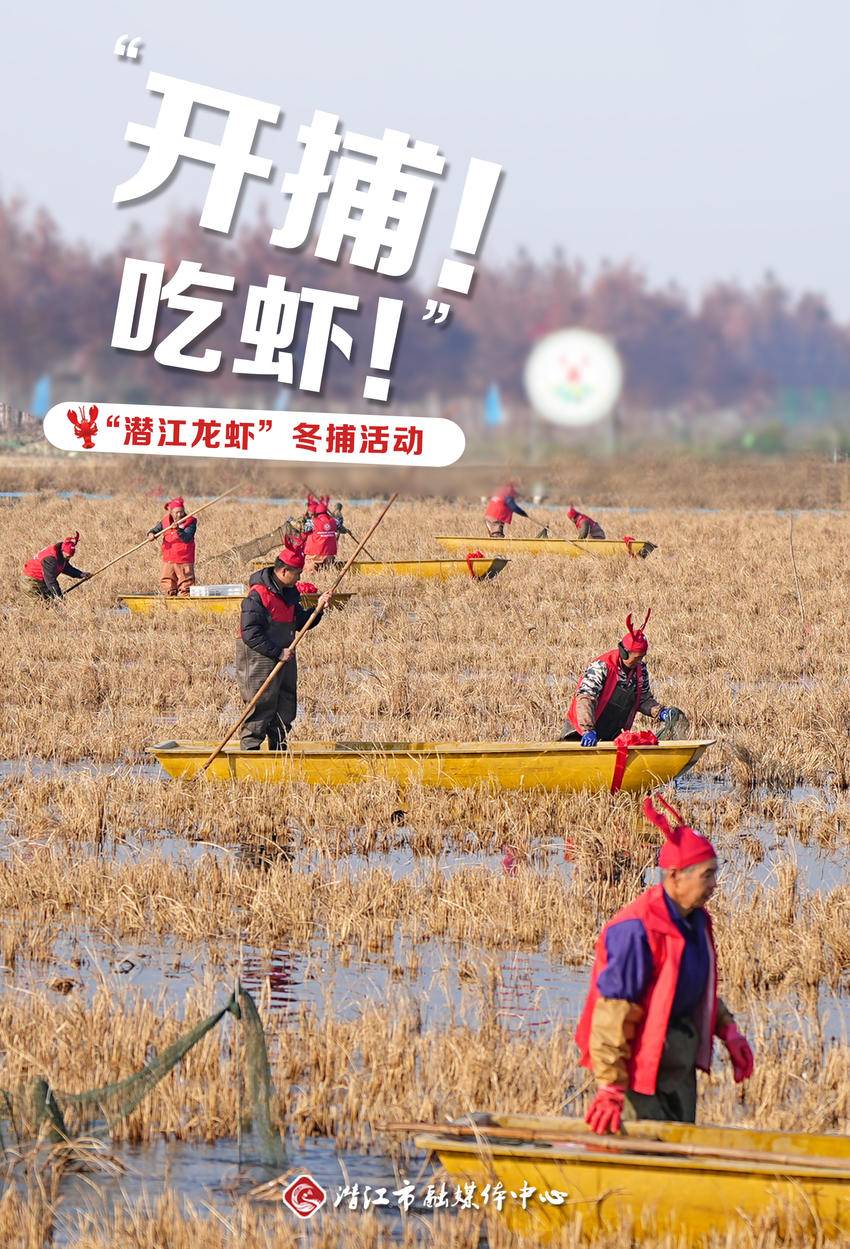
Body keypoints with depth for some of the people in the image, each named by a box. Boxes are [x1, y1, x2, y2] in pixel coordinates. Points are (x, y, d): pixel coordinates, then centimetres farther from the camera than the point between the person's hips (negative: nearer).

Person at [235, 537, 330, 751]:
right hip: (259, 658, -9)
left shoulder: (290, 593, 10)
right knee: (261, 707, -7)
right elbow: (251, 635, -22)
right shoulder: (257, 595, -19)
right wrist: (278, 652, -22)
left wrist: (317, 609, 0)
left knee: (286, 708, 13)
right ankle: (249, 750, -1)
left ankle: (279, 749, 24)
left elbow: (299, 622, 17)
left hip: (283, 655, 9)